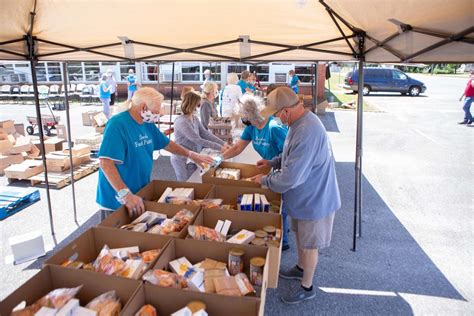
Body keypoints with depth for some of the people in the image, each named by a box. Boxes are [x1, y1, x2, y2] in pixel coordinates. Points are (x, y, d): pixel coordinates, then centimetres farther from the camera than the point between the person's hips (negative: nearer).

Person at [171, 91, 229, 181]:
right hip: (181, 159, -8)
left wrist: (223, 143, -9)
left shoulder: (195, 118, 2)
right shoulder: (181, 122, -24)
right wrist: (219, 147, -24)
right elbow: (197, 140, -27)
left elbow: (205, 133, 1)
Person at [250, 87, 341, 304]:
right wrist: (272, 162, 8)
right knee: (300, 235, 27)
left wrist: (264, 180, -16)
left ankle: (307, 287, 33)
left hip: (314, 199, -9)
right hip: (305, 195, 9)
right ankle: (301, 269, 51)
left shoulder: (306, 133, -36)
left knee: (309, 244, 11)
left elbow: (290, 178, -32)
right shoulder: (300, 122, -2)